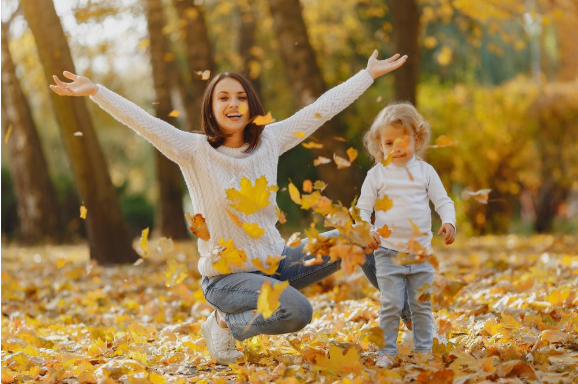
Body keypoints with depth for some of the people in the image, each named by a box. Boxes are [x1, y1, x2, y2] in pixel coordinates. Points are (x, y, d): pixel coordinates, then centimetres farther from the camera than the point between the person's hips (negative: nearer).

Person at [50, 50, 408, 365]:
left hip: (277, 261, 5)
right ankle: (225, 324, -3)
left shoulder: (269, 141, -1)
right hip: (227, 276, -5)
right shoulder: (195, 151, -13)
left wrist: (370, 74, 8)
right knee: (297, 312, -31)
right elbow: (144, 122, -25)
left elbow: (322, 108, 4)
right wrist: (95, 91, -37)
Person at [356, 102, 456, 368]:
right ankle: (387, 352, 5)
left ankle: (424, 350, 18)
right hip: (388, 252, -2)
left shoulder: (425, 171, 5)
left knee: (422, 305, 8)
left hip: (421, 252, 2)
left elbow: (443, 201, 6)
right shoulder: (377, 175, 0)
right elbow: (363, 208, 0)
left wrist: (448, 222, -13)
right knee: (391, 305, -4)